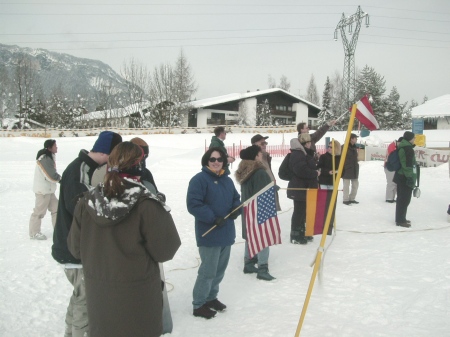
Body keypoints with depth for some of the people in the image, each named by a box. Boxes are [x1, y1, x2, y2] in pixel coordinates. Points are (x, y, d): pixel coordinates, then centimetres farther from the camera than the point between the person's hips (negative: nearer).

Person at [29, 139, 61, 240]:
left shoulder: (49, 156, 10)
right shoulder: (44, 159, -21)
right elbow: (52, 176, -23)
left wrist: (58, 177, -1)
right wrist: (60, 178, -5)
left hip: (48, 189, 10)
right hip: (43, 190, -10)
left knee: (56, 208, 14)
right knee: (40, 211, -2)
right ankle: (34, 233, 9)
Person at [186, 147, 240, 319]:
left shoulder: (227, 180, 10)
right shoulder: (199, 179, -14)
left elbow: (236, 198, 20)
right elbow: (193, 204, -21)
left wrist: (236, 209, -3)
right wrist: (213, 218, -24)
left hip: (226, 233, 8)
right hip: (209, 234, -8)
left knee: (220, 269, 18)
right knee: (208, 271, -3)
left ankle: (211, 297, 36)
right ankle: (199, 305, 13)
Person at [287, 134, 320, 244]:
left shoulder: (305, 153, 16)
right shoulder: (297, 154, -19)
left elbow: (310, 167, 26)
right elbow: (302, 170, -30)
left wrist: (316, 170, 5)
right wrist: (315, 173, -18)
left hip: (305, 188, 11)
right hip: (299, 189, -11)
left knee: (303, 211, 17)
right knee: (299, 211, -4)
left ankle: (301, 233, 28)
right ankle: (295, 236, 4)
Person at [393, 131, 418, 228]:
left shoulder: (402, 147, 15)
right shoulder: (408, 148, -16)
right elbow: (408, 165, -23)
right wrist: (410, 177, -24)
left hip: (401, 176, 10)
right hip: (406, 177, -10)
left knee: (401, 198, 15)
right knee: (405, 199, -6)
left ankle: (400, 218, 23)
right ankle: (400, 220, -3)